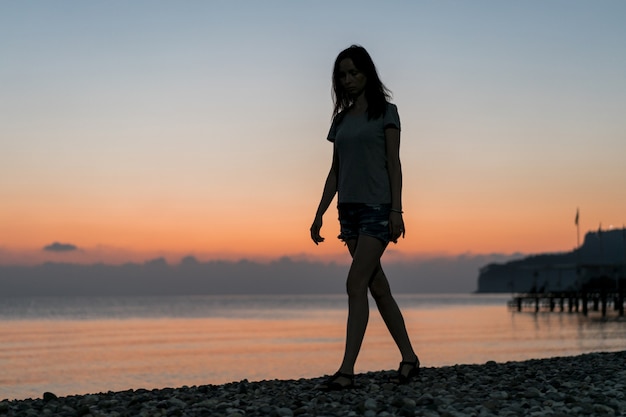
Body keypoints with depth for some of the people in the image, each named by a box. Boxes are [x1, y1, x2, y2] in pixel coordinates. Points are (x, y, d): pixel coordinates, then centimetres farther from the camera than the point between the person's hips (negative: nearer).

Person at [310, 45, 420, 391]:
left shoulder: (385, 112, 0)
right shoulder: (341, 120, 16)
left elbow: (394, 164, -6)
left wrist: (396, 210, -14)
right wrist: (319, 214, 12)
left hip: (378, 207, -6)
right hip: (350, 208, 6)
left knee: (356, 284, -15)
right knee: (377, 286, 7)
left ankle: (347, 370, -17)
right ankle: (409, 357, 17)